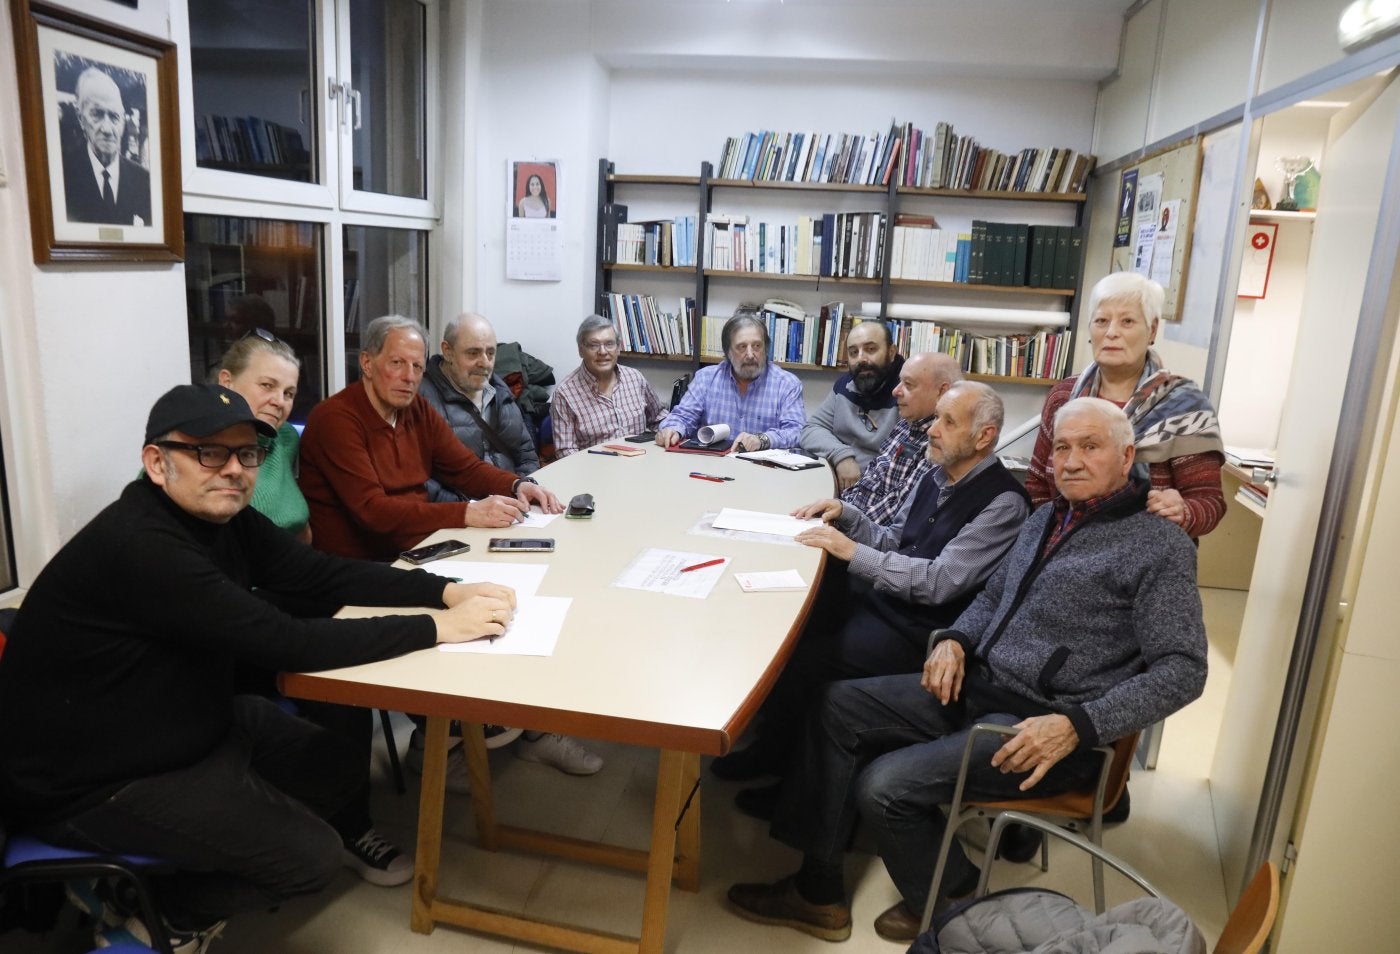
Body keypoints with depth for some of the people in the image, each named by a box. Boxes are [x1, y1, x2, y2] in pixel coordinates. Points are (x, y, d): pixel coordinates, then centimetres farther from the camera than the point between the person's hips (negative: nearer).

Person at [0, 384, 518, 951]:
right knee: (313, 857, -10)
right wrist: (438, 626, -29)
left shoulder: (222, 516, -3)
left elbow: (325, 573, -3)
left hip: (191, 721, 9)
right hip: (89, 782, -9)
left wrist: (446, 591, -16)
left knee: (341, 771, 11)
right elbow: (287, 644, -34)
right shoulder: (139, 546, -31)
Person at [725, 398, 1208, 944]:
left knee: (883, 785, -20)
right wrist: (954, 639, 3)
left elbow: (1183, 670, -15)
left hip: (1043, 723, -8)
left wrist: (1078, 726, -25)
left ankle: (944, 906, 10)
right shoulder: (1047, 519, 14)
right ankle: (818, 891, 1)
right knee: (837, 706, -4)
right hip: (975, 685, 8)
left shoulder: (1161, 546, -9)